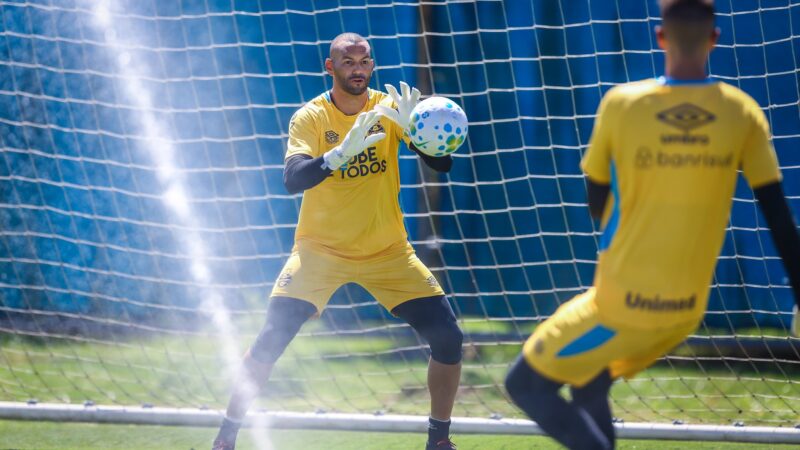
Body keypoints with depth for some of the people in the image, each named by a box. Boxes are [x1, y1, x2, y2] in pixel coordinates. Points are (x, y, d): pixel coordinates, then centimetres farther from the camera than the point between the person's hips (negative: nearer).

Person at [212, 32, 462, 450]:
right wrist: (340, 154, -44)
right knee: (272, 338, -16)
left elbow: (442, 164, -11)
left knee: (448, 338, -8)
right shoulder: (311, 117, -11)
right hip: (320, 248, -2)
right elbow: (292, 179, -27)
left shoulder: (388, 108, -5)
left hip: (388, 251, 2)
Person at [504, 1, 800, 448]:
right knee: (589, 387, 26)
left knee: (526, 384, 8)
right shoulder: (743, 113, -4)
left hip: (621, 305, -4)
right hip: (688, 310, 4)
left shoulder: (621, 104, -11)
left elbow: (596, 205, 1)